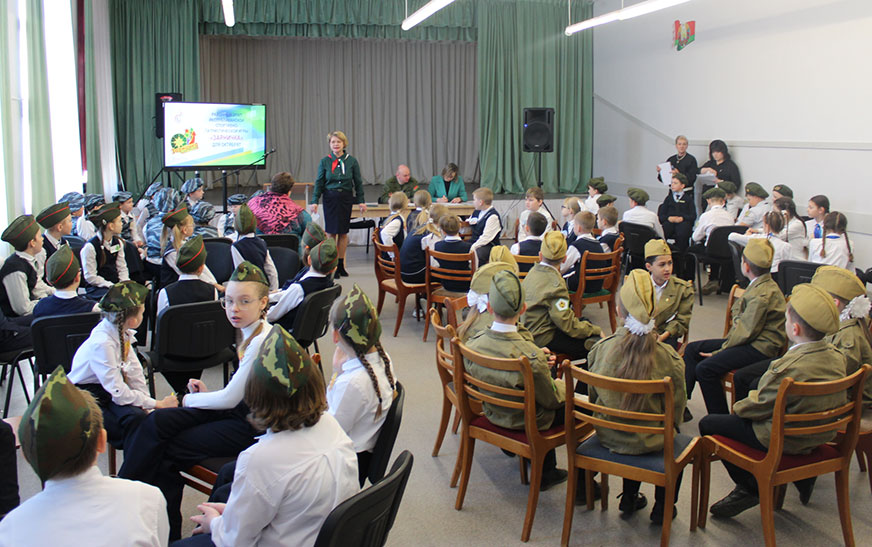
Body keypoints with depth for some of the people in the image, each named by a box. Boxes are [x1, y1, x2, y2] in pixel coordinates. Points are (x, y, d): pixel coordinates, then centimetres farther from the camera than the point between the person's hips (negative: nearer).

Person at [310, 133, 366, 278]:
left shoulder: (352, 161, 1)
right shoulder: (324, 161, 0)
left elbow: (358, 183, 6)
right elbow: (319, 183, 2)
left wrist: (361, 201, 3)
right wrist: (314, 201, -6)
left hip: (346, 198, 1)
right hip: (330, 199, -1)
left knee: (343, 232, 6)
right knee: (331, 232, -1)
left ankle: (340, 264, 17)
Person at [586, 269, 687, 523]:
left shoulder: (602, 348, -15)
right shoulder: (667, 357, -21)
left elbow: (592, 395, 0)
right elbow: (676, 409, -9)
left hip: (608, 435, 2)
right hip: (648, 442, -2)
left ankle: (629, 497, 39)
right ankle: (662, 506, 32)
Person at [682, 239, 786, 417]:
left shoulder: (764, 294, -22)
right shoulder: (760, 284, 10)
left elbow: (746, 332, -21)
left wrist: (720, 351, -13)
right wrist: (725, 345, 0)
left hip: (759, 349, -11)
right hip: (749, 342, 11)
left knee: (705, 368, -24)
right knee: (692, 349, 7)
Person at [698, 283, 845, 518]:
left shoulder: (792, 369, -33)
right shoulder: (836, 356, -8)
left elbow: (760, 407, -21)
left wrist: (738, 407, 3)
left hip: (783, 441, -8)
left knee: (708, 424, 1)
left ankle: (750, 488, 10)